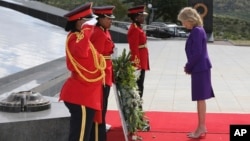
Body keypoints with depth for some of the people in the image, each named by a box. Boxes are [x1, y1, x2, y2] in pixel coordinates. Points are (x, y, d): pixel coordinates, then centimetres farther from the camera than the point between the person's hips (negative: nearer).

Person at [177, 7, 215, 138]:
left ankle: (201, 128, 5)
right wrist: (189, 66, 9)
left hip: (200, 69, -10)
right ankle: (202, 127, 22)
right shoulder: (197, 30, 12)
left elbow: (197, 53, -21)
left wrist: (188, 67, -9)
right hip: (200, 68, 10)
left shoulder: (196, 31, -17)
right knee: (201, 98, 14)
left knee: (200, 98, -3)